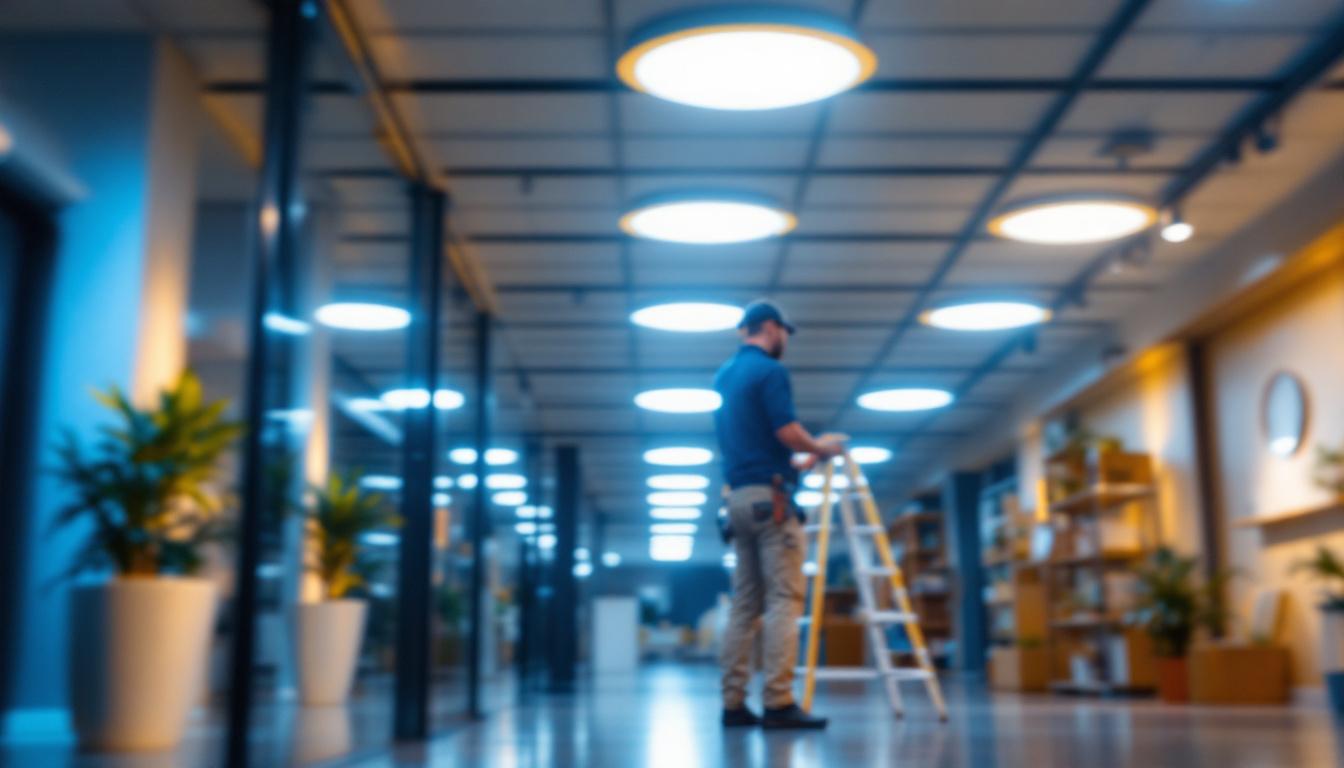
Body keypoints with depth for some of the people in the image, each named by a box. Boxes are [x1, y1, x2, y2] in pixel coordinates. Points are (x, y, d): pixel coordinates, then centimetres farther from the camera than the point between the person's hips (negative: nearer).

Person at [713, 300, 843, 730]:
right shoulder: (769, 370, -8)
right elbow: (787, 432, -17)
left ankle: (734, 703, 7)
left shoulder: (724, 375, 19)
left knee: (745, 603, 8)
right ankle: (779, 703, -12)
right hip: (769, 496, -8)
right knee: (783, 600, -8)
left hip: (738, 497, 9)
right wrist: (821, 448, 1)